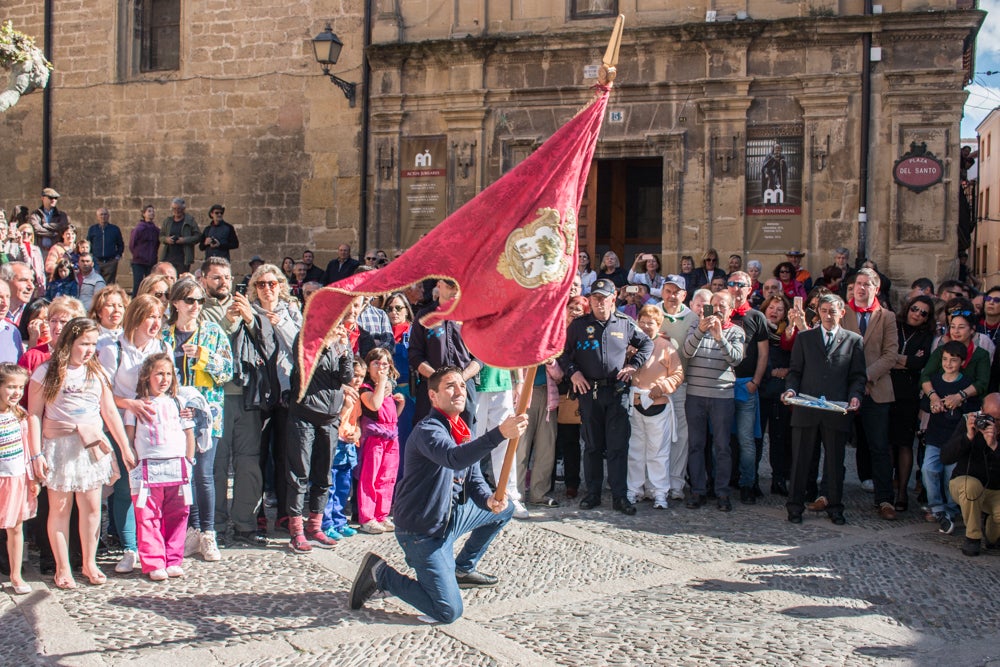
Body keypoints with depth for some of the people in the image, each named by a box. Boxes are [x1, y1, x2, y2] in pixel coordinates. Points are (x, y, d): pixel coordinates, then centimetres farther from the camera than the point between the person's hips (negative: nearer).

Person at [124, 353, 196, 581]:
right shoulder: (137, 405, 6)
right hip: (148, 468, -2)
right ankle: (153, 564, 1)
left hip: (177, 467, 2)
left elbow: (189, 433, 15)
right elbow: (129, 437, 5)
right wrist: (133, 462, -4)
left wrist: (188, 462, 8)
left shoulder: (177, 403, 13)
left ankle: (173, 561, 13)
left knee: (176, 516, 5)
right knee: (148, 518, -4)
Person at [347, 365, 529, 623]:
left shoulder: (462, 432, 8)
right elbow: (455, 458, -43)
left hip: (451, 516, 9)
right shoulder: (428, 430, -22)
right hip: (423, 531, -9)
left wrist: (489, 500, -14)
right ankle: (381, 574, 2)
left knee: (504, 509, 21)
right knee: (449, 612, -14)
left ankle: (463, 569, 29)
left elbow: (473, 478, 9)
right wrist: (499, 434, -54)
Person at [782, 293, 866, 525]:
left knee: (835, 461, 9)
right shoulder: (804, 338, 11)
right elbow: (794, 371, 10)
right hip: (806, 409, 0)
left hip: (837, 410, 0)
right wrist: (791, 389, -9)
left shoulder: (854, 340, 9)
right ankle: (795, 505, 14)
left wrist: (855, 396, -10)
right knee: (800, 460, 4)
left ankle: (835, 507, 20)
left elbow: (858, 376, 7)